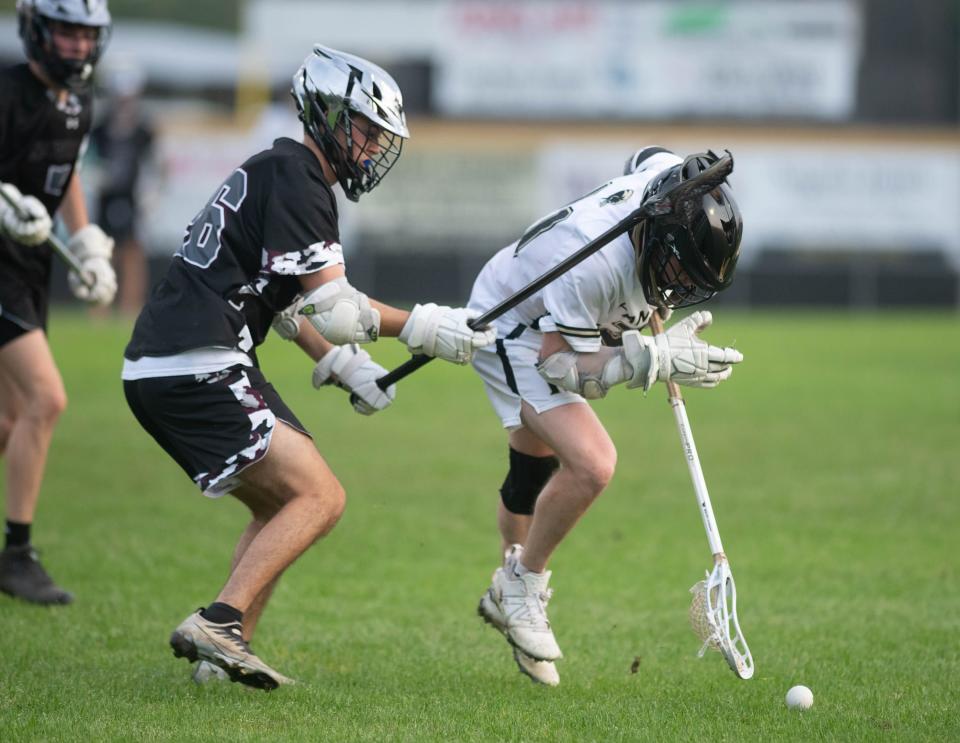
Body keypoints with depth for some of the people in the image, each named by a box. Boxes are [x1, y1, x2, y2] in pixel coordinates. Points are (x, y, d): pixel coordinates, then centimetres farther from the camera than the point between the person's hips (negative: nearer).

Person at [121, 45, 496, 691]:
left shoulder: (275, 175, 23)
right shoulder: (294, 180, -10)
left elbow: (289, 301, 28)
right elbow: (335, 309, -15)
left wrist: (343, 366, 16)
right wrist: (424, 327, -6)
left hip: (159, 375, 10)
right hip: (197, 372, -10)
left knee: (282, 508, 18)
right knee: (320, 497, -13)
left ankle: (225, 651, 11)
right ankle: (218, 624, -22)